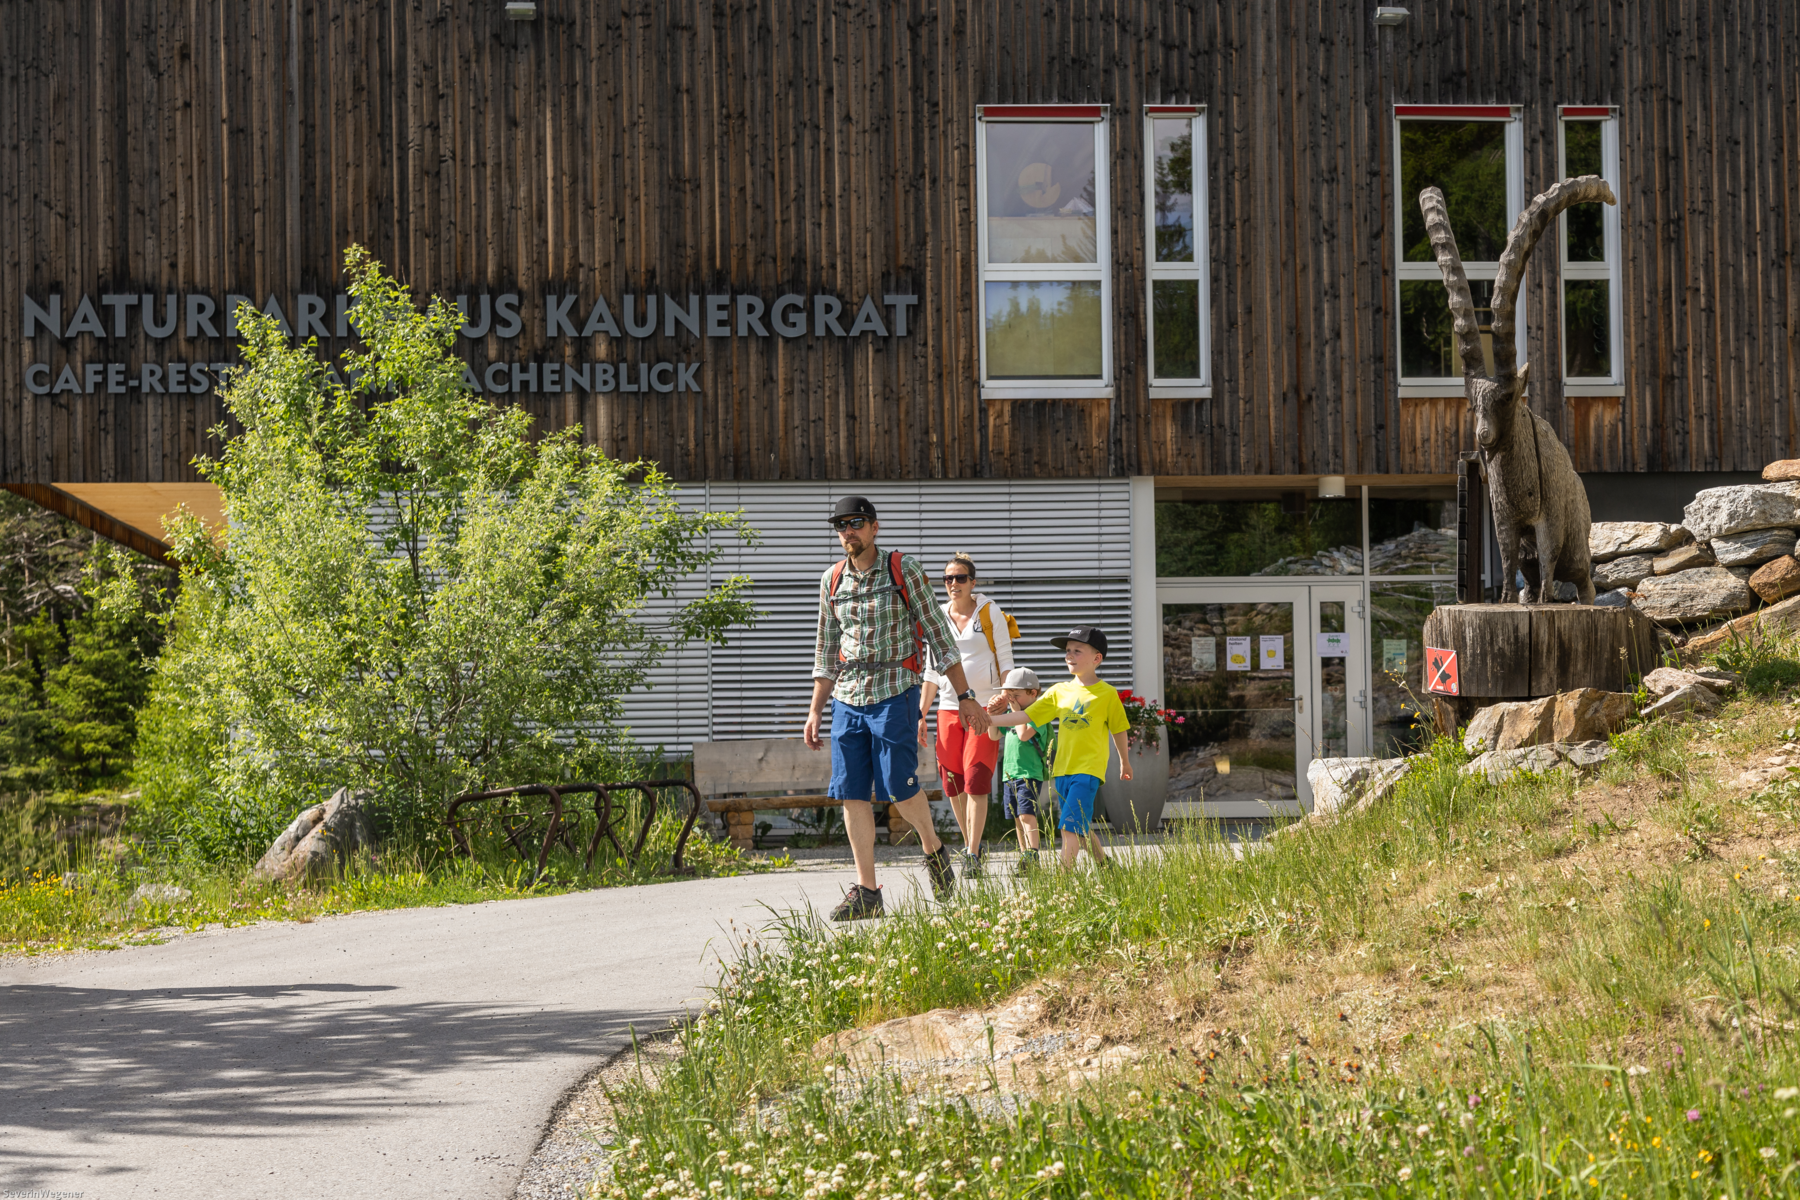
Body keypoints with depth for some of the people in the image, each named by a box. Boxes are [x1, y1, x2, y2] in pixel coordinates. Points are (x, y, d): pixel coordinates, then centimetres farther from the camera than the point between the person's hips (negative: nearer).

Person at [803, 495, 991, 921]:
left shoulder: (904, 571, -3)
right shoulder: (832, 581, 9)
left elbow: (938, 634, -2)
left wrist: (965, 697, -6)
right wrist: (815, 711, 14)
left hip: (895, 694, -4)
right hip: (848, 698, 4)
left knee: (897, 785, -10)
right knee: (852, 792, -2)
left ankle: (934, 850, 19)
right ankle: (866, 891, 2)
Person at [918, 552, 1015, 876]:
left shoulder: (990, 613, 0)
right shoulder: (938, 618, 11)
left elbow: (1005, 662, -1)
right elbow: (933, 671, 15)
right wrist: (921, 713, 10)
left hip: (985, 706, -4)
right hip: (949, 707, 4)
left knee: (976, 779, -12)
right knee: (952, 781, 2)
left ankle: (973, 856, -12)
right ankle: (969, 844, 18)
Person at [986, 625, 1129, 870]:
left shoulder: (1107, 693, -3)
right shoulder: (1059, 691, 8)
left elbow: (1118, 729, 8)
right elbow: (1025, 716, 7)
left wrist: (1124, 761, 19)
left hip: (1089, 769, -5)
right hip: (1062, 768, 5)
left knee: (1071, 823, -17)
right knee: (1080, 827, 12)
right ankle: (1103, 863, 31)